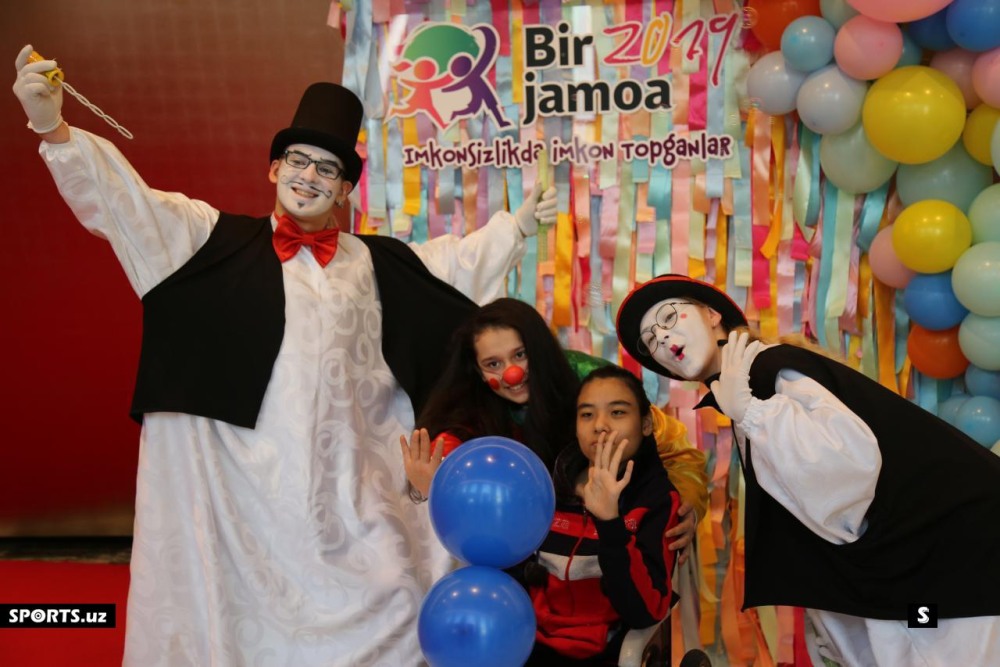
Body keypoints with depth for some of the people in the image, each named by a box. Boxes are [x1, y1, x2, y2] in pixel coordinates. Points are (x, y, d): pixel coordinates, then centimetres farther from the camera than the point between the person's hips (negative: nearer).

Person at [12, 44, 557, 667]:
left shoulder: (376, 262, 12)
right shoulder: (215, 238, 3)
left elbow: (457, 262, 22)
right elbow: (126, 203, -4)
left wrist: (518, 224, 21)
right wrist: (53, 129, -15)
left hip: (343, 482, 3)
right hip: (237, 476, -2)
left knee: (386, 600, 11)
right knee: (235, 599, 7)